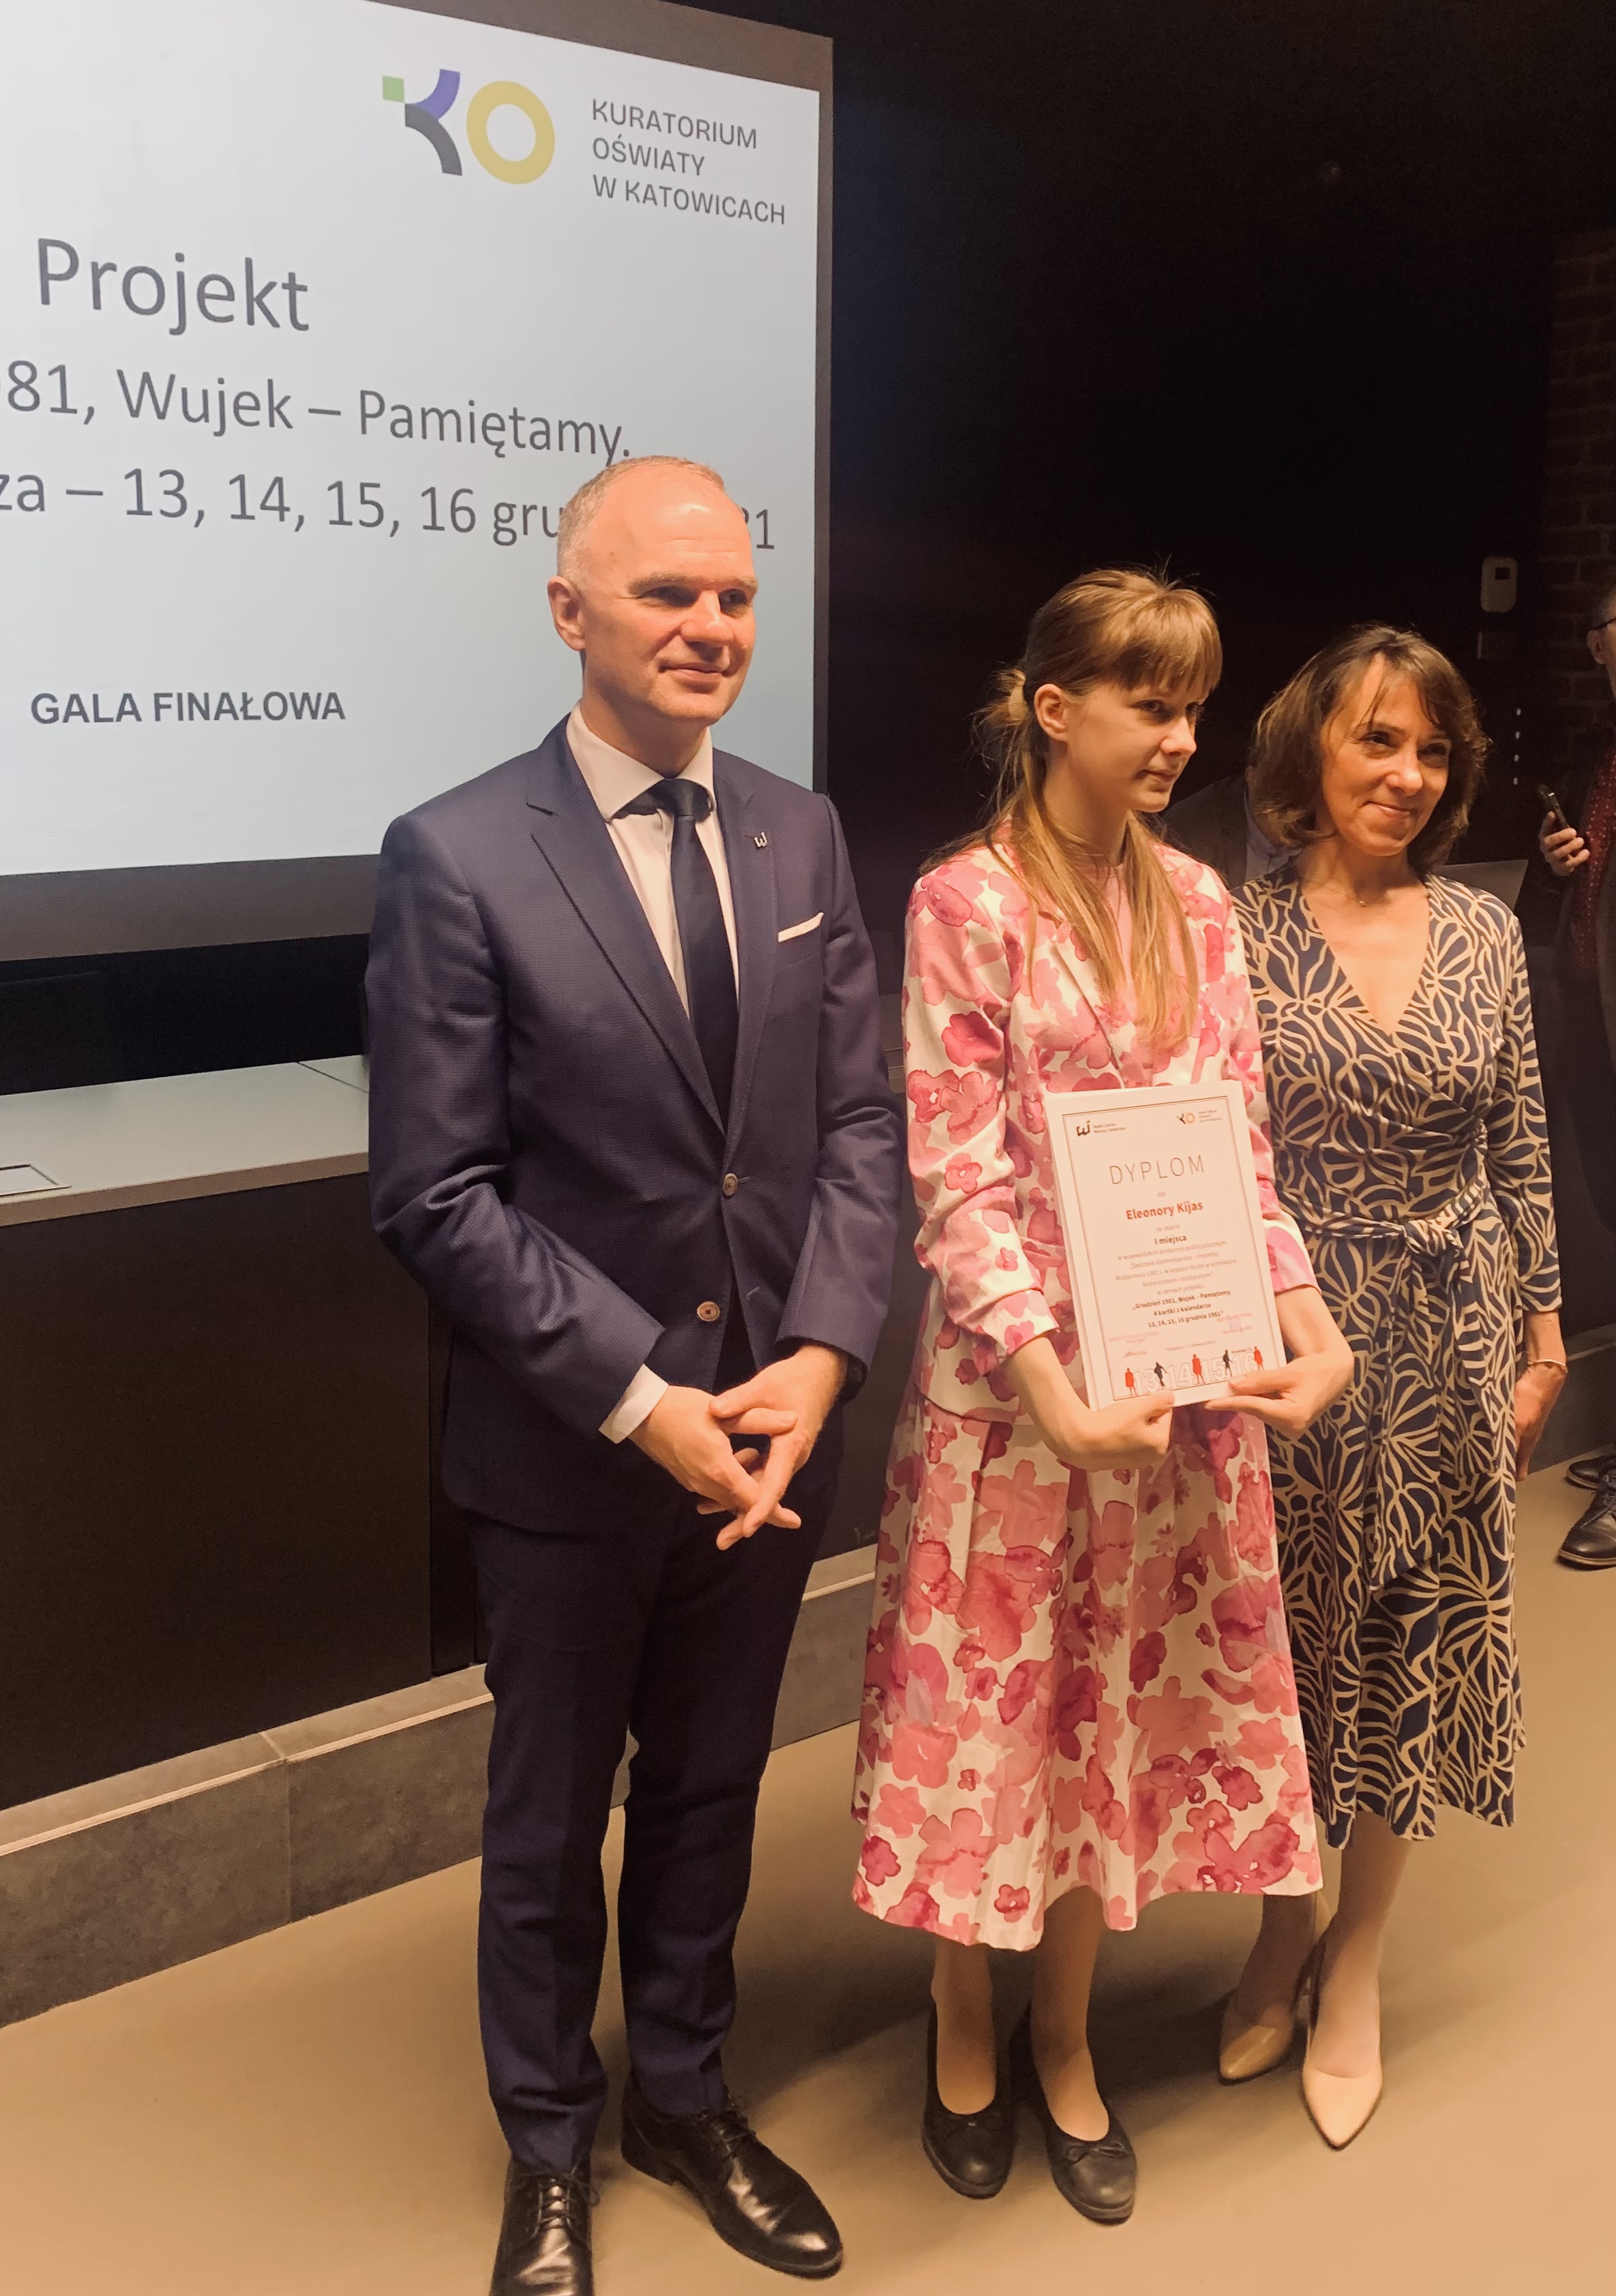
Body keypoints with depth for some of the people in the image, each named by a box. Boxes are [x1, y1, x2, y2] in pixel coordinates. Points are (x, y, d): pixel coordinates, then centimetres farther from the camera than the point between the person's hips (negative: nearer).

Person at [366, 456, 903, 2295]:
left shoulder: (799, 836, 3)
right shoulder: (455, 858, -14)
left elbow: (861, 1121, 3)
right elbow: (436, 1195, -15)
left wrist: (821, 1352, -11)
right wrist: (642, 1400, -18)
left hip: (769, 1431, 4)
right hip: (568, 1453, -4)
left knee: (710, 1793, 22)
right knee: (550, 1816, 16)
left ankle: (684, 2096, 44)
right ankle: (549, 2148, 39)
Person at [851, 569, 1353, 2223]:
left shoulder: (1194, 902, 6)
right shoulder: (966, 904, -10)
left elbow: (1238, 1142, 6)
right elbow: (957, 1178, -14)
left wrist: (1306, 1321, -9)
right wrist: (1054, 1388, -23)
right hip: (1016, 1370, -5)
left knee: (1127, 1699, 14)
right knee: (990, 1697, 9)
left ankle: (1064, 2037, 33)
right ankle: (963, 2029, 33)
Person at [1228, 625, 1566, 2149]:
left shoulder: (1484, 933, 3)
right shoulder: (1239, 933, -6)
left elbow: (1517, 1150, 7)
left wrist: (1543, 1330, 8)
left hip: (1448, 1344, 3)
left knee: (1417, 1643, 10)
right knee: (1287, 1637, 10)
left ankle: (1354, 1963, 30)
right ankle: (1281, 1932, 34)